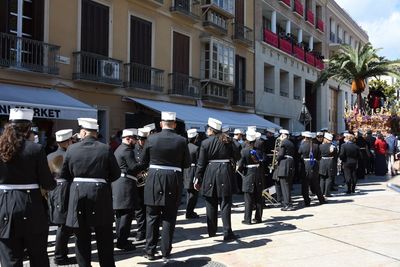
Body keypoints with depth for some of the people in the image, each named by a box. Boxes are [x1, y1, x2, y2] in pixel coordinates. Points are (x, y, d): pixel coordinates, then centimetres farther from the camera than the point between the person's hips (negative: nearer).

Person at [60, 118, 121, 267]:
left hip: (78, 195, 1)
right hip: (101, 194, -1)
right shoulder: (106, 149, -5)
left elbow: (64, 174, 6)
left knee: (82, 238, 11)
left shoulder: (72, 149, -1)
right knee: (104, 238, 11)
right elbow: (116, 174, -1)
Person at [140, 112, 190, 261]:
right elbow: (187, 164, 2)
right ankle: (166, 252, 12)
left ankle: (150, 251, 16)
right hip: (173, 182, 0)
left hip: (154, 180, 1)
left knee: (152, 217, 11)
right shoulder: (181, 141, -6)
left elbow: (143, 161, 5)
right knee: (169, 219, 8)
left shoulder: (151, 139, -5)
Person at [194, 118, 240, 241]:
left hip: (210, 173, 0)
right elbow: (237, 156, 2)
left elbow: (201, 163, -4)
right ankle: (227, 233, -2)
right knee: (225, 203, 3)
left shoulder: (205, 143, -4)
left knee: (211, 204, 12)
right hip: (225, 172, 0)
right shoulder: (227, 141, 0)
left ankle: (212, 231, 21)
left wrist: (197, 179, 2)